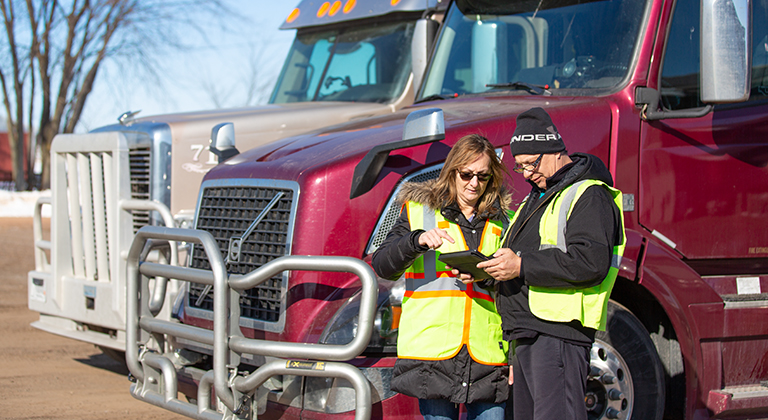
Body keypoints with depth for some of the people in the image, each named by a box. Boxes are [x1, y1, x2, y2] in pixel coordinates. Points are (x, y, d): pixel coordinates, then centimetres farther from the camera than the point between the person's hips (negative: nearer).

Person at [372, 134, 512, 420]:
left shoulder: (502, 221, 16)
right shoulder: (419, 210, 10)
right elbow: (382, 266, -2)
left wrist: (491, 275, 0)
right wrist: (417, 241, -18)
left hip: (486, 352, 2)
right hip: (434, 347, -2)